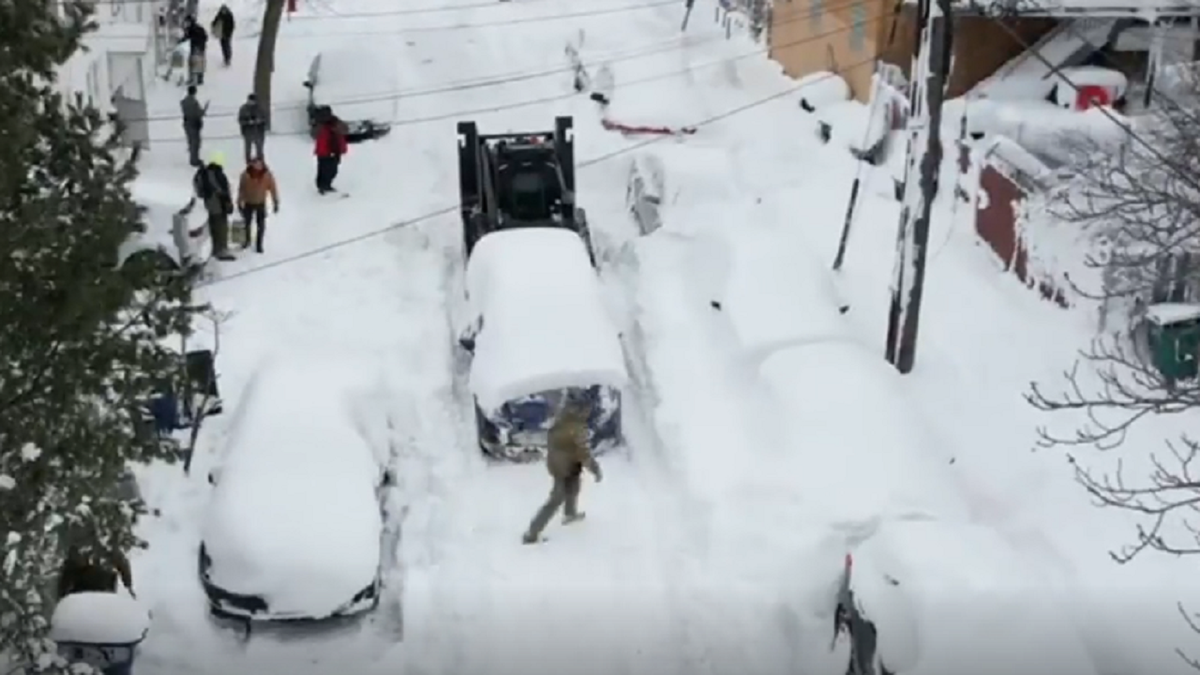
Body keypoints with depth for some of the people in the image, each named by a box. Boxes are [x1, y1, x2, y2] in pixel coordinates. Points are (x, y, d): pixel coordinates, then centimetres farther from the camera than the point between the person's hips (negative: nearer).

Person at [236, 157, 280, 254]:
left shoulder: (267, 175, -17)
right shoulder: (246, 174, -18)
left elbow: (272, 189, -9)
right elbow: (241, 189, -7)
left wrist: (275, 203, -6)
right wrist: (239, 202, -2)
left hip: (261, 203, -1)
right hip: (248, 203, 1)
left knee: (261, 225, 1)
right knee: (246, 223, 16)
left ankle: (259, 244, 17)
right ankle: (246, 240, 40)